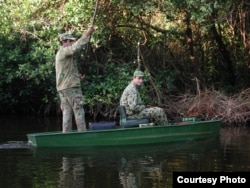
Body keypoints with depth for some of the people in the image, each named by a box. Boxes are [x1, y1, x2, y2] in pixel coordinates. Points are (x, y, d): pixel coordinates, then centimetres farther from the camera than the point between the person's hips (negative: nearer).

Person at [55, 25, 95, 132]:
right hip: (71, 87, -10)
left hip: (62, 87, 10)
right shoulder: (64, 51, -8)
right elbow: (76, 48, -29)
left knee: (66, 112, 6)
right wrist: (87, 34, -28)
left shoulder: (60, 54, 24)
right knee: (78, 111, -8)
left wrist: (76, 76, 15)